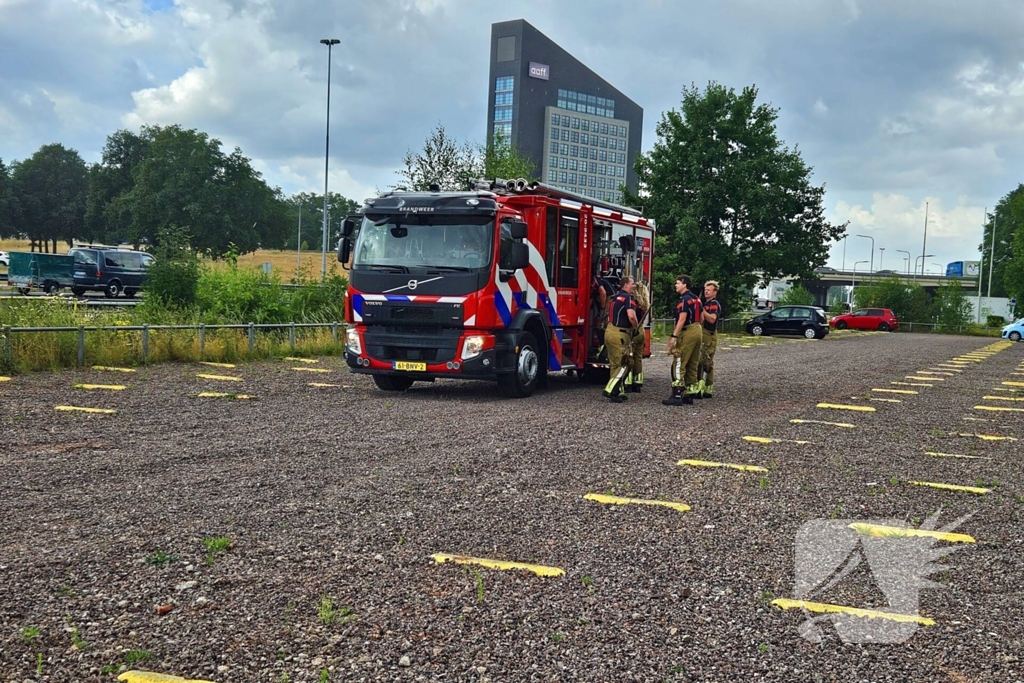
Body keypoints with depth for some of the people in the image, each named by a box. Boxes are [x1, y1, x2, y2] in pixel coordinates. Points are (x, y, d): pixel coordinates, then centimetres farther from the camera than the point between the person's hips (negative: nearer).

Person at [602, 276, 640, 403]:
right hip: (619, 334, -9)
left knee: (615, 364, 14)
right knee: (624, 364, -5)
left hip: (610, 331, 9)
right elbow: (631, 316, -24)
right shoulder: (628, 297, -11)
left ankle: (619, 391, 18)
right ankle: (611, 390, -12)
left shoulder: (616, 297, 18)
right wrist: (636, 327, -6)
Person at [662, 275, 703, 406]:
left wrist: (674, 336, -22)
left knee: (679, 364, -10)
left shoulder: (685, 299, -13)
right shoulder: (696, 298, 17)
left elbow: (682, 319, -20)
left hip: (687, 332, -10)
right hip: (697, 331, 10)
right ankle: (689, 394, 14)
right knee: (692, 365, 11)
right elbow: (700, 318, 20)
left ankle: (677, 395, -15)